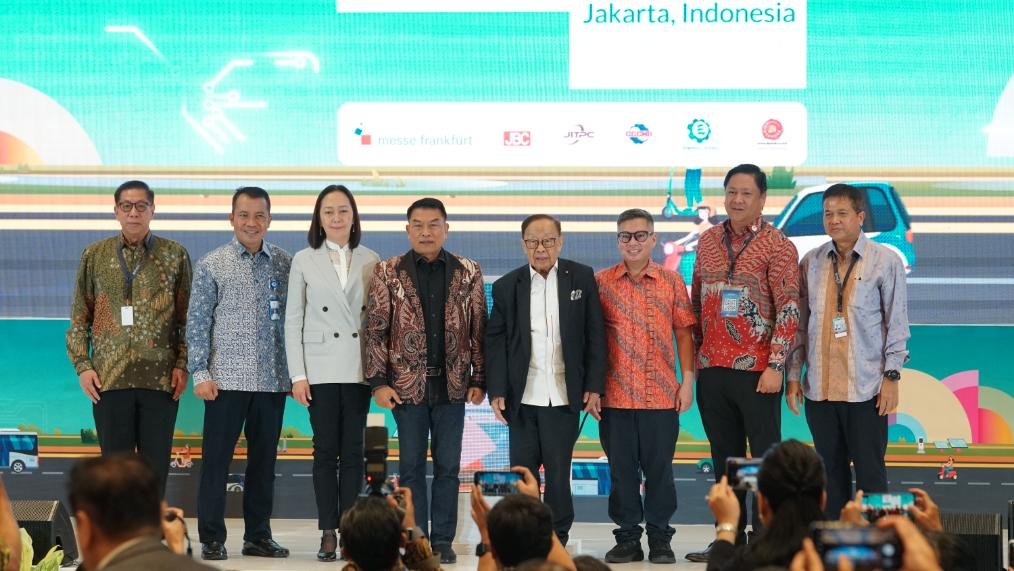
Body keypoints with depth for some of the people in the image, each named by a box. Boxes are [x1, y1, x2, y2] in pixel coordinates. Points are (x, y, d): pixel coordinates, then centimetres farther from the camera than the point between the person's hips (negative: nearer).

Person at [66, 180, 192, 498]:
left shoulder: (175, 256, 6)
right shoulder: (95, 256, 8)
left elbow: (187, 317, 6)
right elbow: (79, 318, 9)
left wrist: (182, 365, -4)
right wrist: (82, 365, -1)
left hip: (161, 378, 0)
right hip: (109, 377, 1)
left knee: (156, 462, 3)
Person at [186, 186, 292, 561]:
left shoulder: (285, 264, 7)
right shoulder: (212, 265, 1)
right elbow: (197, 322, 1)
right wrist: (200, 374, -6)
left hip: (272, 380, 3)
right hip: (227, 379, -3)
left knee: (264, 460, 9)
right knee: (216, 460, 0)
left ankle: (258, 536, 18)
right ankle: (212, 539, 7)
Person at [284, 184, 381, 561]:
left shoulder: (370, 261, 7)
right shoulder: (304, 261, 4)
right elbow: (292, 321, 3)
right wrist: (297, 375, -4)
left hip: (359, 369, 1)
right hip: (320, 369, -1)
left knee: (353, 452, 2)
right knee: (326, 450, 0)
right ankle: (328, 533, 4)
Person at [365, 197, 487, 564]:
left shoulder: (468, 273, 4)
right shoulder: (388, 273, 0)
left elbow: (478, 330, 6)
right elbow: (376, 330, -1)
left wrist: (479, 380, 0)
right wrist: (378, 382, -7)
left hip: (452, 384, 1)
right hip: (407, 384, -1)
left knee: (448, 466, 5)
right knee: (411, 466, 4)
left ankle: (443, 540, 12)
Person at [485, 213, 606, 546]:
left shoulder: (582, 278, 4)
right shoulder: (507, 287, 6)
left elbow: (594, 335, 3)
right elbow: (494, 340, 5)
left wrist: (594, 386, -3)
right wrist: (496, 391, -3)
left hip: (563, 396, -1)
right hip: (523, 397, 1)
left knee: (558, 473, 2)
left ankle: (557, 541, 13)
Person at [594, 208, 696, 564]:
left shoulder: (671, 282, 4)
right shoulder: (601, 282, 3)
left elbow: (683, 333, 7)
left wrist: (687, 381, 1)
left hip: (662, 396, 0)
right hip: (615, 396, 0)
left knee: (659, 469, 5)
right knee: (621, 470, 6)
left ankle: (660, 538, 14)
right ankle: (627, 538, 15)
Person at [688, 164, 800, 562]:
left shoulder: (778, 246, -5)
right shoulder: (708, 241, 11)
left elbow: (789, 309, -9)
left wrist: (775, 366, -15)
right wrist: (693, 355, 13)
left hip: (756, 370, -5)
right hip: (712, 367, 5)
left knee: (765, 456, 0)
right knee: (724, 455, 11)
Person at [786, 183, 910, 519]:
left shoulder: (885, 261, -1)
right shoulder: (811, 263, 7)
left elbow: (897, 323, -1)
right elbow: (800, 324, 11)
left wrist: (892, 377, -6)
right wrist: (793, 376, 7)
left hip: (866, 387, -3)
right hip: (819, 387, 3)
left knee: (869, 470, 1)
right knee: (831, 470, 11)